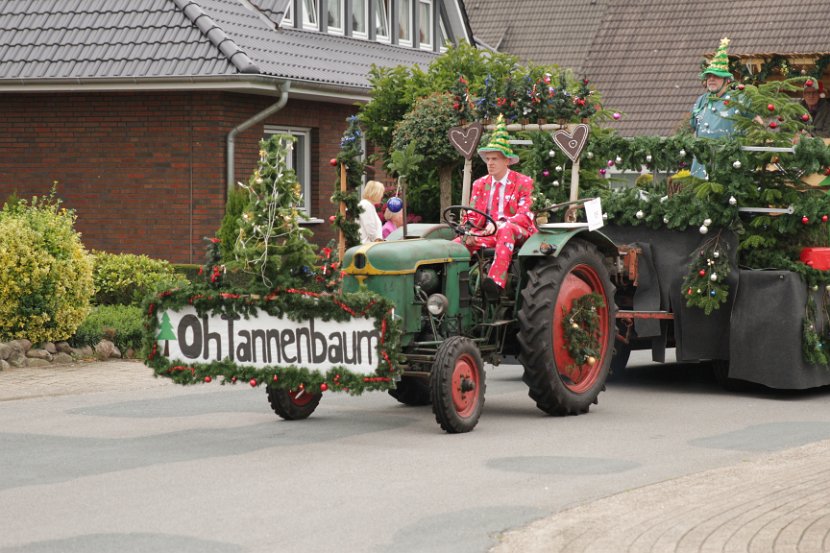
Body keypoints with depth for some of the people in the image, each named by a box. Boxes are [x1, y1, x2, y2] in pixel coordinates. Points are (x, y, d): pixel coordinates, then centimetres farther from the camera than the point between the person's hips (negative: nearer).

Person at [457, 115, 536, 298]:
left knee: (506, 230, -41)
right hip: (486, 235, 5)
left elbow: (525, 216, -9)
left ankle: (496, 281, -54)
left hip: (517, 234, -5)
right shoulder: (480, 184, 17)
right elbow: (472, 216, 11)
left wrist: (500, 224, -27)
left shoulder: (523, 183, 2)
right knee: (457, 244, -23)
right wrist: (467, 231, -14)